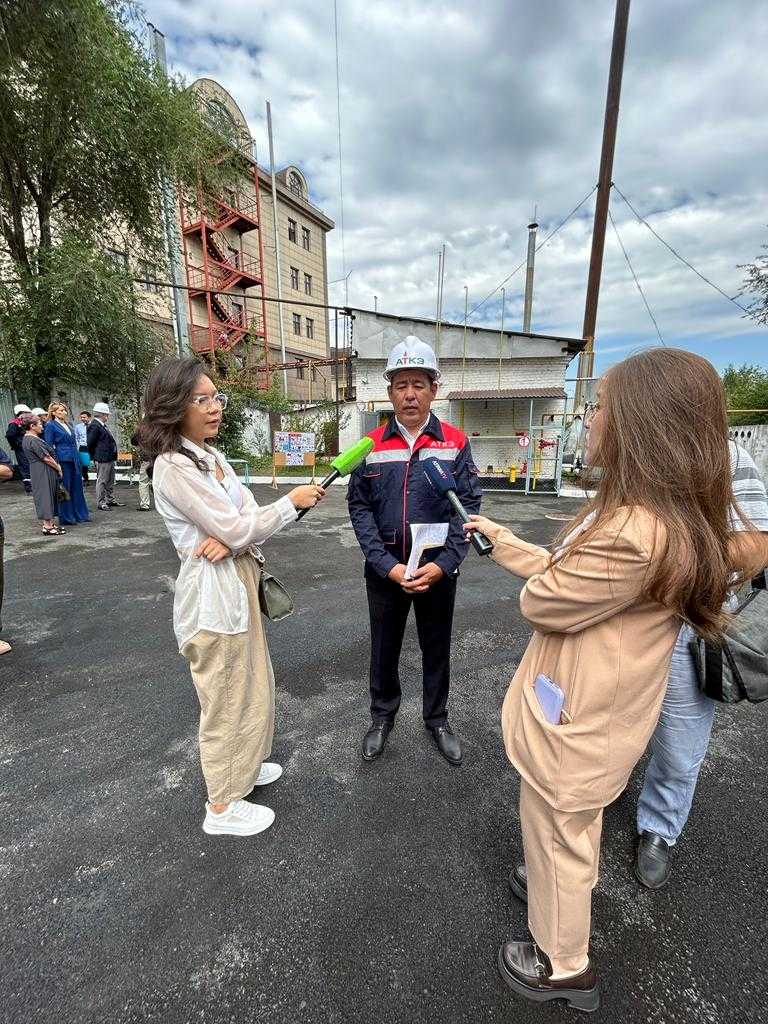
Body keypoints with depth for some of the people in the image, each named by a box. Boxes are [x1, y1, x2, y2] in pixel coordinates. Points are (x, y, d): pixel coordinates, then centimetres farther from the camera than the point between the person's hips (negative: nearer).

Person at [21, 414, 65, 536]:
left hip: (39, 470, 10)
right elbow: (46, 458, -18)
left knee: (49, 496, 13)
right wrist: (58, 468, -6)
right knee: (46, 495, -5)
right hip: (43, 472, -10)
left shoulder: (28, 438, 14)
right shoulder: (34, 440, -18)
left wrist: (56, 466, 12)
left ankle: (49, 524, 19)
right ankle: (47, 526, 0)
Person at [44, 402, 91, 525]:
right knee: (65, 488, 0)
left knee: (77, 487, 10)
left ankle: (80, 514, 19)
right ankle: (66, 517, 9)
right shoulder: (50, 425, -5)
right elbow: (49, 446, -8)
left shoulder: (68, 424, 16)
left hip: (74, 460, 7)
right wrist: (56, 463, -14)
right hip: (63, 460, -7)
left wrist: (78, 459, 15)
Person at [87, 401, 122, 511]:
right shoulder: (94, 426, -15)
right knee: (102, 481, -3)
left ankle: (111, 500, 27)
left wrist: (112, 455, 16)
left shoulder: (102, 425, 15)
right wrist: (95, 456, -8)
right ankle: (100, 503, 4)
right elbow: (90, 443, -17)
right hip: (102, 459, -10)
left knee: (110, 481, 17)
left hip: (110, 458, 10)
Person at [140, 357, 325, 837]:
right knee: (227, 697, 8)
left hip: (239, 584, 9)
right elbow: (239, 530, -23)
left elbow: (248, 513, 2)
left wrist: (230, 538, -19)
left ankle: (240, 764, 48)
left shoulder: (210, 454, 9)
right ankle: (222, 807, 31)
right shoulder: (174, 467, -20)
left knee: (251, 683, 24)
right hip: (214, 593, -9)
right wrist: (293, 502, -13)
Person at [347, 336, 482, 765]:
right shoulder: (371, 445, -2)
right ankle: (383, 716, 41)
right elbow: (359, 508, -5)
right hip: (385, 569, 1)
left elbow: (468, 506, -7)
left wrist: (443, 564, -17)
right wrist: (387, 565, -14)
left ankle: (437, 719, 41)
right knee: (384, 648, 17)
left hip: (438, 569, 0)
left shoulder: (456, 442, -4)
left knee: (437, 648, 17)